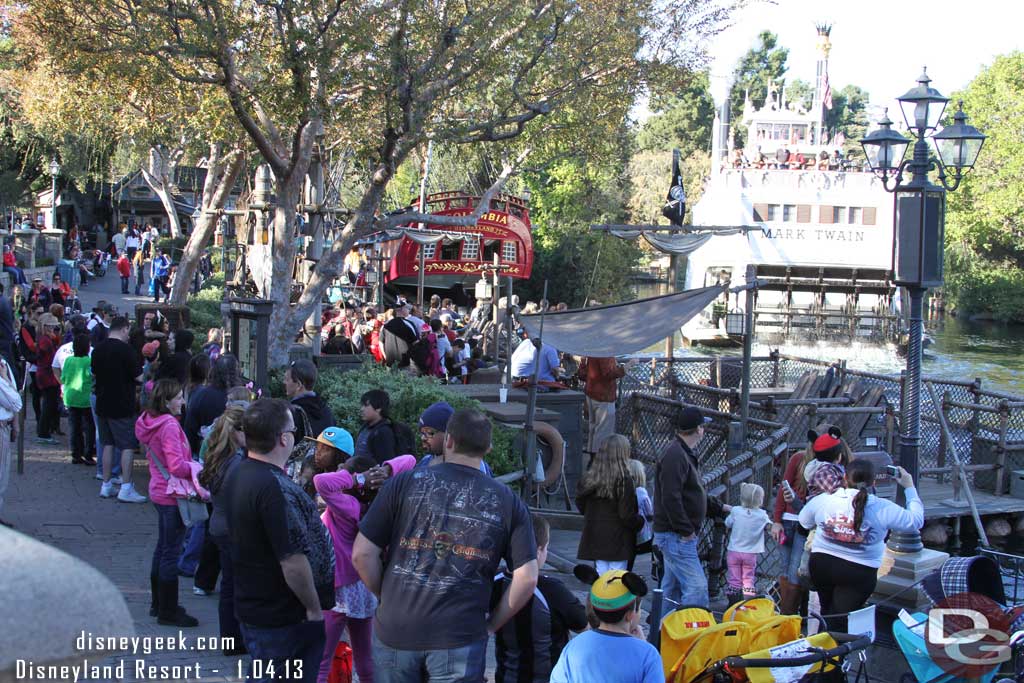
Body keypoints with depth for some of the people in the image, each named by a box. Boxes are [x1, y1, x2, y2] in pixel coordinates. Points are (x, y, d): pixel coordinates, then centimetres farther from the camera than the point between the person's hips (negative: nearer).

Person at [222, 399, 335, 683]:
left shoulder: (237, 475, 3)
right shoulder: (277, 489, -27)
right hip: (284, 617, -9)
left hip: (251, 606, 9)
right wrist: (314, 608, -14)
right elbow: (293, 563, -27)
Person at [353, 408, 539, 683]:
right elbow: (527, 578, -3)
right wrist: (491, 624, 9)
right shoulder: (507, 501, 2)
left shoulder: (404, 483, 0)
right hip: (461, 638, -1)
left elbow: (362, 554, -2)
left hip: (395, 630, 1)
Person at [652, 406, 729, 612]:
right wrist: (686, 531, -21)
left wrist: (721, 507, 31)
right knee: (697, 587, -15)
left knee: (672, 588, 15)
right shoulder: (675, 456, -17)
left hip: (679, 535, 11)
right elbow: (670, 498, -24)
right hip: (676, 536, -11)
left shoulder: (685, 454, 17)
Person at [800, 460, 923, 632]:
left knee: (827, 612, 25)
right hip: (859, 572, -3)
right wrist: (910, 488, 11)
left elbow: (804, 521, 12)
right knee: (840, 622, 3)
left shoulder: (822, 500, -6)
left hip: (821, 564, 3)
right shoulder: (882, 509, -13)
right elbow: (916, 521, 0)